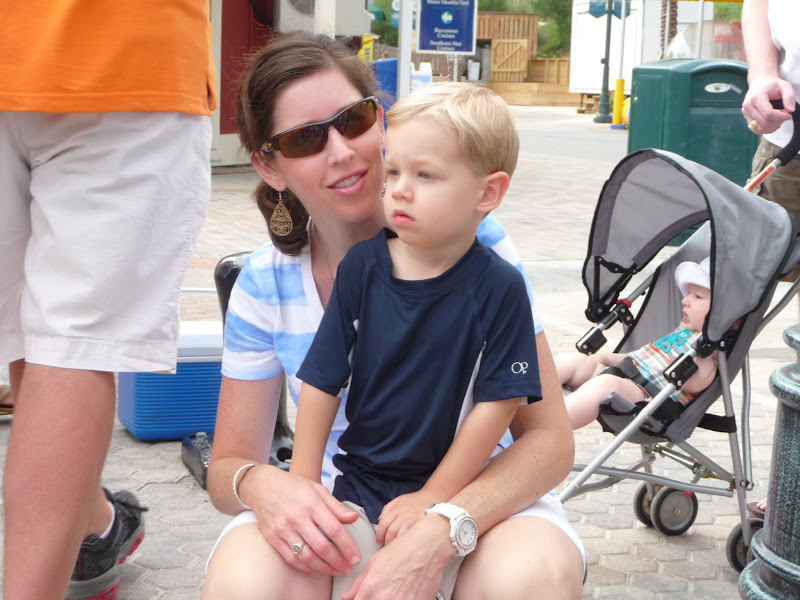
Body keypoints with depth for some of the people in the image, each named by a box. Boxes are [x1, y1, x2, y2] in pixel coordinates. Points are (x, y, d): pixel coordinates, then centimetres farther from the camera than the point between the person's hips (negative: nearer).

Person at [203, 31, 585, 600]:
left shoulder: (469, 237, -12)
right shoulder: (264, 286, -4)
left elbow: (550, 439, -14)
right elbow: (227, 465, 4)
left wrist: (436, 536, -31)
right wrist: (259, 484, -23)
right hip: (342, 512, 1)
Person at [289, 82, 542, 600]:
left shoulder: (499, 286, -12)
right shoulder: (361, 268, -4)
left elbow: (497, 403, -10)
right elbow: (322, 383, 0)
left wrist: (432, 498, -9)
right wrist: (303, 485, -1)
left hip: (445, 488, -2)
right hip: (357, 487, 3)